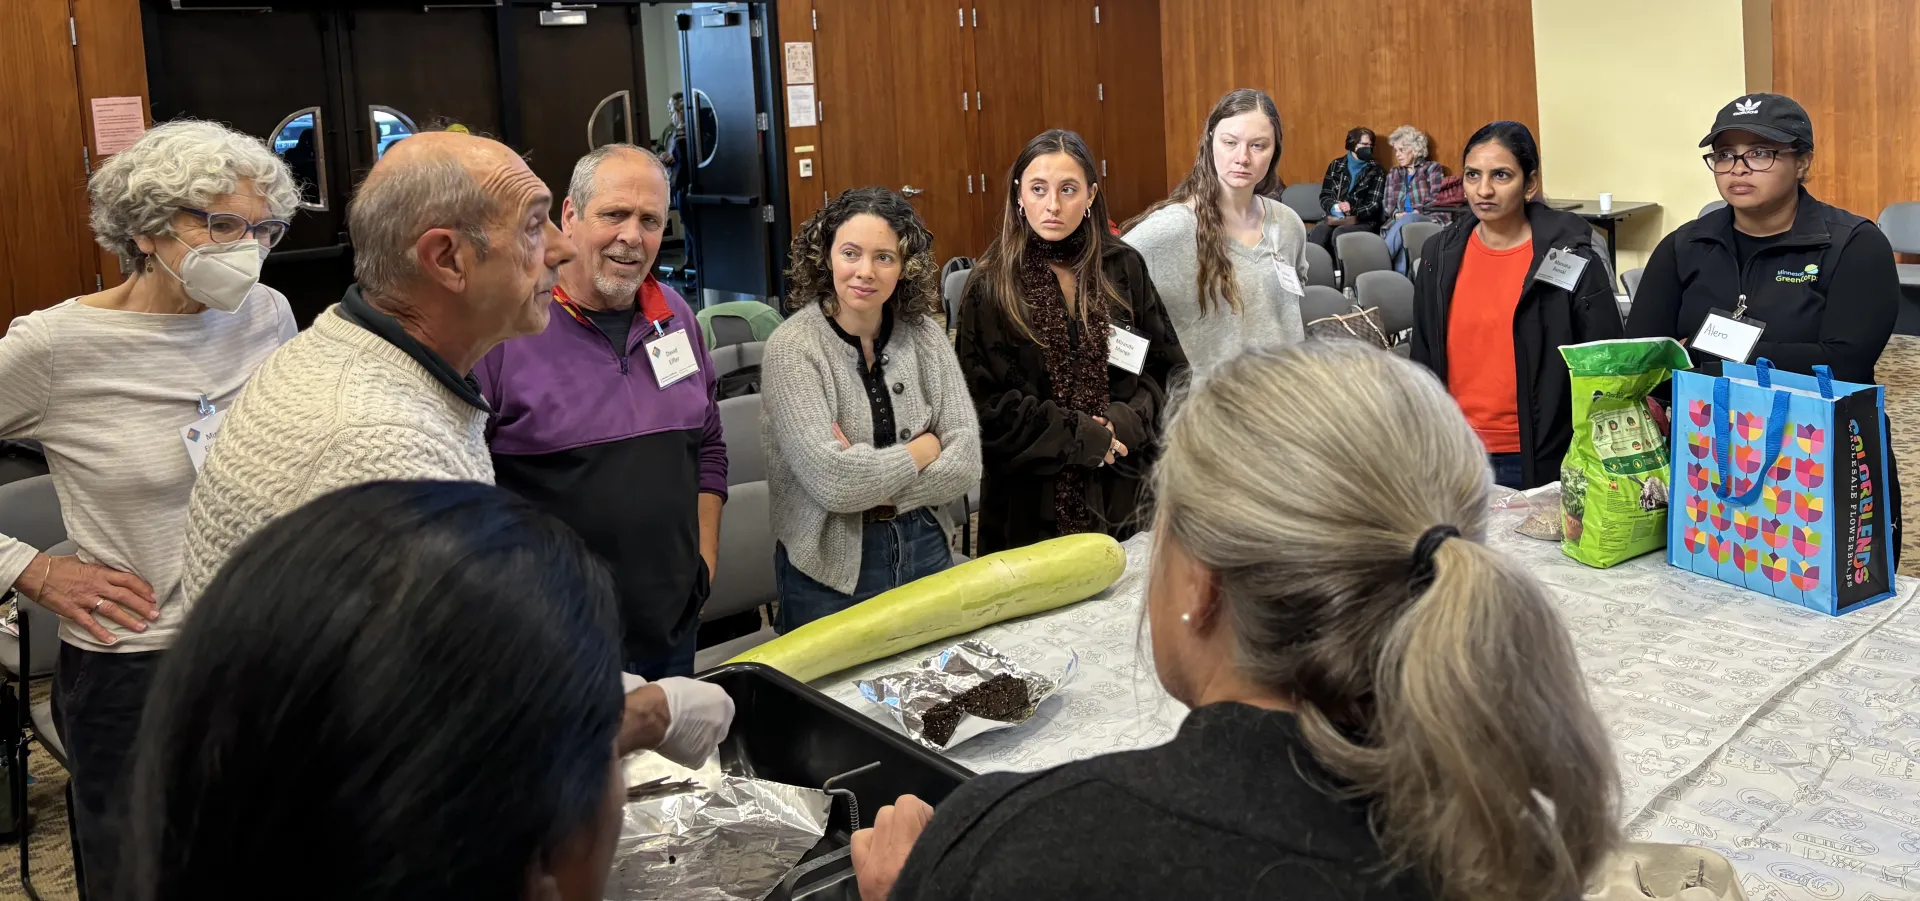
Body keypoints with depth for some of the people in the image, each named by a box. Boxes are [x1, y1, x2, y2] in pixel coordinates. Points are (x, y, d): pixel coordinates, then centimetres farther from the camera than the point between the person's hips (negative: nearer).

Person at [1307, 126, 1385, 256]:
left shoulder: (1376, 171, 7)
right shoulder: (1336, 165, 14)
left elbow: (1374, 205, -1)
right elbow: (1324, 196, 10)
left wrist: (1353, 211, -20)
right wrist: (1336, 208, -13)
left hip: (1364, 221, -2)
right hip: (1335, 217, 2)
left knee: (1339, 233, -35)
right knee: (1319, 231, -32)